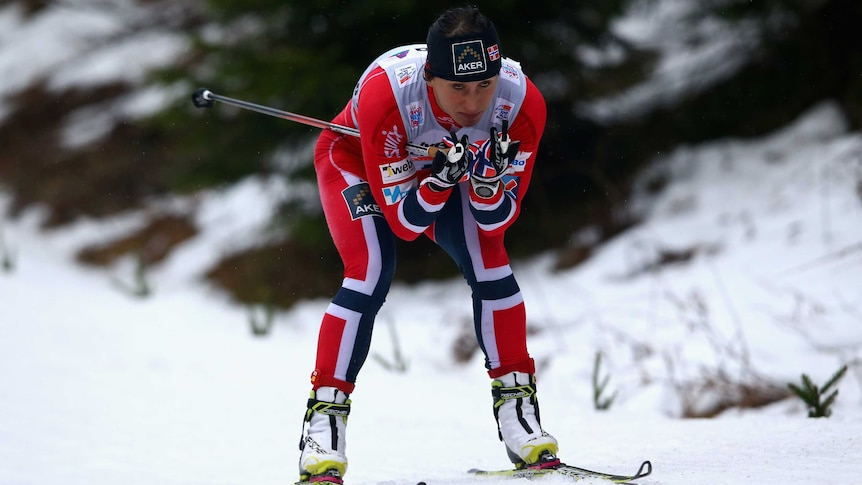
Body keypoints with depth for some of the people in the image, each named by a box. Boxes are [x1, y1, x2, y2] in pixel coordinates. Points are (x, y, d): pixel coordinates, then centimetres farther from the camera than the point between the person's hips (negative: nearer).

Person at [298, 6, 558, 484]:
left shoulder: (521, 102, -33)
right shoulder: (383, 92, -42)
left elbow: (495, 221, -23)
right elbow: (403, 221, -32)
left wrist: (487, 180, -44)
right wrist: (440, 180, -50)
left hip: (444, 165, 3)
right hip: (356, 160, -3)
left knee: (489, 260, -17)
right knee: (371, 273, -23)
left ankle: (516, 402, -3)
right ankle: (323, 420, -14)